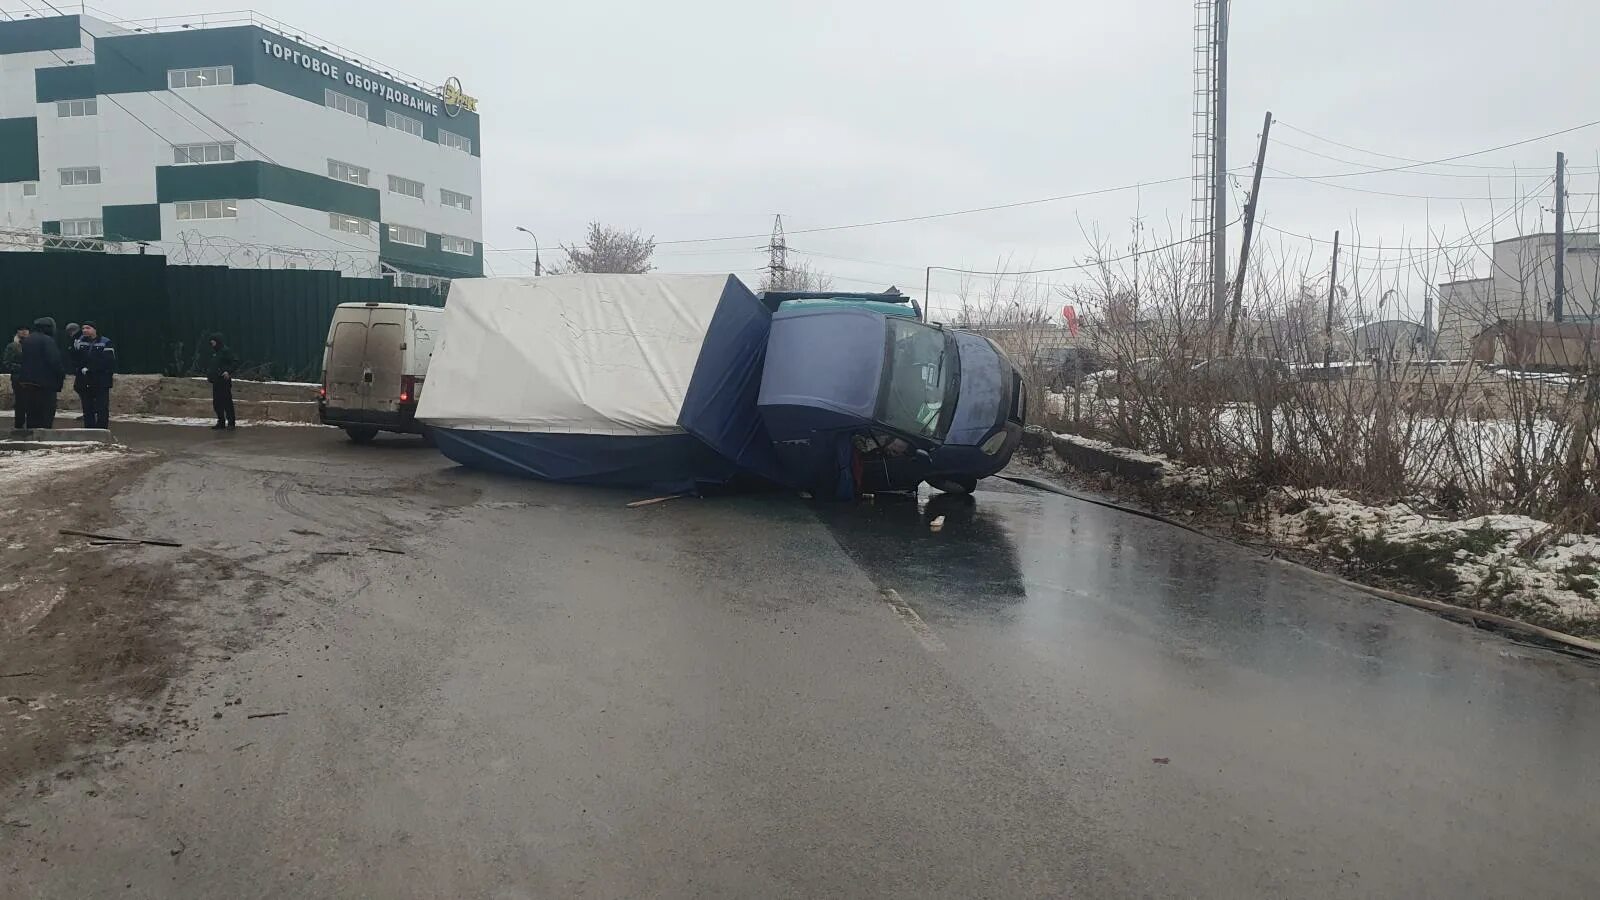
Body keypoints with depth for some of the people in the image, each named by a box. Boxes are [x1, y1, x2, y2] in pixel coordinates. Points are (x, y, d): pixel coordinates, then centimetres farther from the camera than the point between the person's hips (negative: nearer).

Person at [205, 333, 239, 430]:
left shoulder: (226, 351, -9)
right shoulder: (214, 352, 16)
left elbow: (236, 362, -16)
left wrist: (228, 371, -25)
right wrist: (208, 373, 15)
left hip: (224, 381, -9)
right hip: (215, 381, 9)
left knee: (227, 402, -7)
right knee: (217, 403, 9)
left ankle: (231, 423, -2)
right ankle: (221, 422, 17)